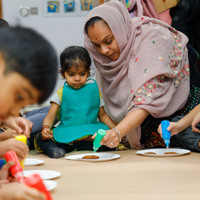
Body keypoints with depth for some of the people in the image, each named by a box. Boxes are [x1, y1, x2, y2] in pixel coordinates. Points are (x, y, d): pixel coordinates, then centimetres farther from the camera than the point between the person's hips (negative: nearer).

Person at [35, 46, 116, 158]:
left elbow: (102, 115, 16)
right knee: (41, 139, -23)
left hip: (90, 135, 1)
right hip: (66, 135, -1)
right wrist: (46, 128, -23)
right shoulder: (61, 93, 5)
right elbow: (50, 117, 0)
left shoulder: (94, 90, 9)